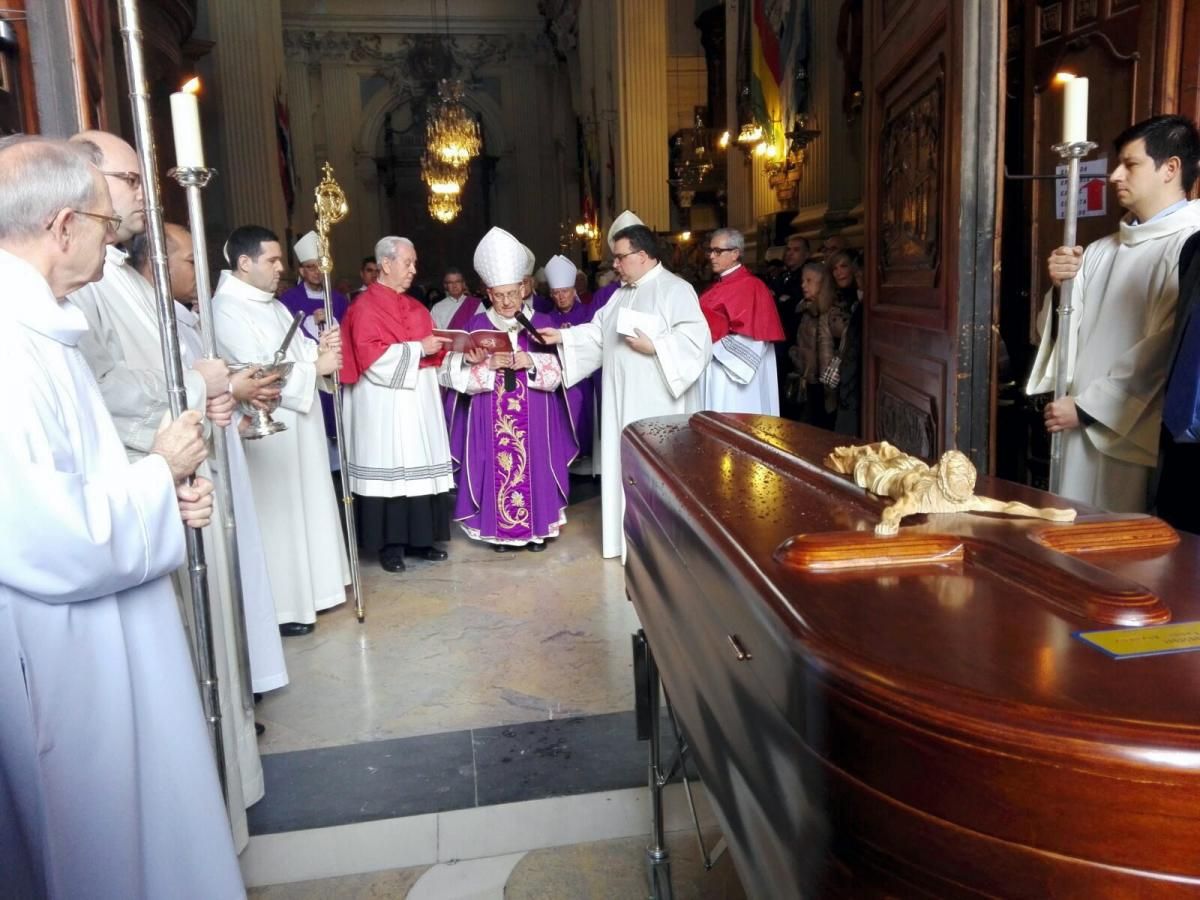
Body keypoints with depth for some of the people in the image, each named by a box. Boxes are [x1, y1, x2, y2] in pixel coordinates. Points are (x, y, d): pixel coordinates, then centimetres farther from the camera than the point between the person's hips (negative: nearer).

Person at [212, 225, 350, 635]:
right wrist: (316, 366, -15)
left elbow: (294, 350, 16)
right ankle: (279, 607, 9)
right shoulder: (226, 309, -16)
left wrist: (319, 348, -6)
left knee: (305, 507, 16)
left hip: (296, 425, 10)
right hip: (265, 429, -9)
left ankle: (308, 590, 29)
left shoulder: (272, 304, 14)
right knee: (277, 515, -2)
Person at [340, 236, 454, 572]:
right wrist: (417, 348, -16)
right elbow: (372, 358, -17)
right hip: (385, 408, -7)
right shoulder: (365, 308, -7)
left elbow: (428, 347, 23)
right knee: (389, 469, -3)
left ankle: (418, 538, 14)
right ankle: (389, 545, 5)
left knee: (419, 468, 6)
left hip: (418, 403, 7)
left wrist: (437, 346, 1)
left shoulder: (415, 307, 17)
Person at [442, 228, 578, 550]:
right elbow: (458, 373, -4)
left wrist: (530, 362, -18)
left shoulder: (541, 324, 2)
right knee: (498, 467, 1)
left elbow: (556, 373, -1)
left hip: (534, 418, 0)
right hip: (491, 419, 0)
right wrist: (488, 364, -20)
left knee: (533, 466, 4)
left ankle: (536, 527, 16)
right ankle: (501, 530, 12)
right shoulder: (477, 325, 2)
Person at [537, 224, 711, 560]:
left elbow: (696, 338, -18)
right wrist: (562, 336, 6)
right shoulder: (622, 294, 18)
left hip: (658, 405, -8)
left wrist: (654, 347, -23)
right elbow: (597, 332, 16)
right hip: (624, 402, 8)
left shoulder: (675, 289, -9)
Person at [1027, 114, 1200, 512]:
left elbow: (1164, 349, -16)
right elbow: (1058, 335, 14)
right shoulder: (1101, 251, 13)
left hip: (1137, 438, -6)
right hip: (1083, 433, 6)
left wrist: (1086, 406, -12)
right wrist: (1062, 286, -4)